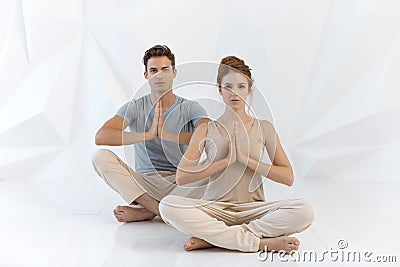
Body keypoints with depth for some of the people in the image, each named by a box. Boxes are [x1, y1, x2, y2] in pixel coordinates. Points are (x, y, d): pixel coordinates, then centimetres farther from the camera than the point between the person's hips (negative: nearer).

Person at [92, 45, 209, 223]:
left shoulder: (190, 108, 0)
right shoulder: (135, 108, 2)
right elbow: (100, 137, -15)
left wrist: (166, 134, -26)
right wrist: (148, 135, -25)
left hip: (181, 182, -1)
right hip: (143, 180, 1)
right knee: (101, 157, -22)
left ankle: (144, 211, -22)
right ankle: (162, 210, -29)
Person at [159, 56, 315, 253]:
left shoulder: (264, 128, 7)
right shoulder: (207, 129, 5)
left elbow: (288, 177, 0)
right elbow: (181, 177, -6)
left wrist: (246, 159, -10)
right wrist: (228, 159, -12)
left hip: (252, 210, 1)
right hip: (214, 209, 0)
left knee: (305, 210, -26)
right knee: (168, 205, -30)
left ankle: (213, 238, -22)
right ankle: (262, 242, -26)